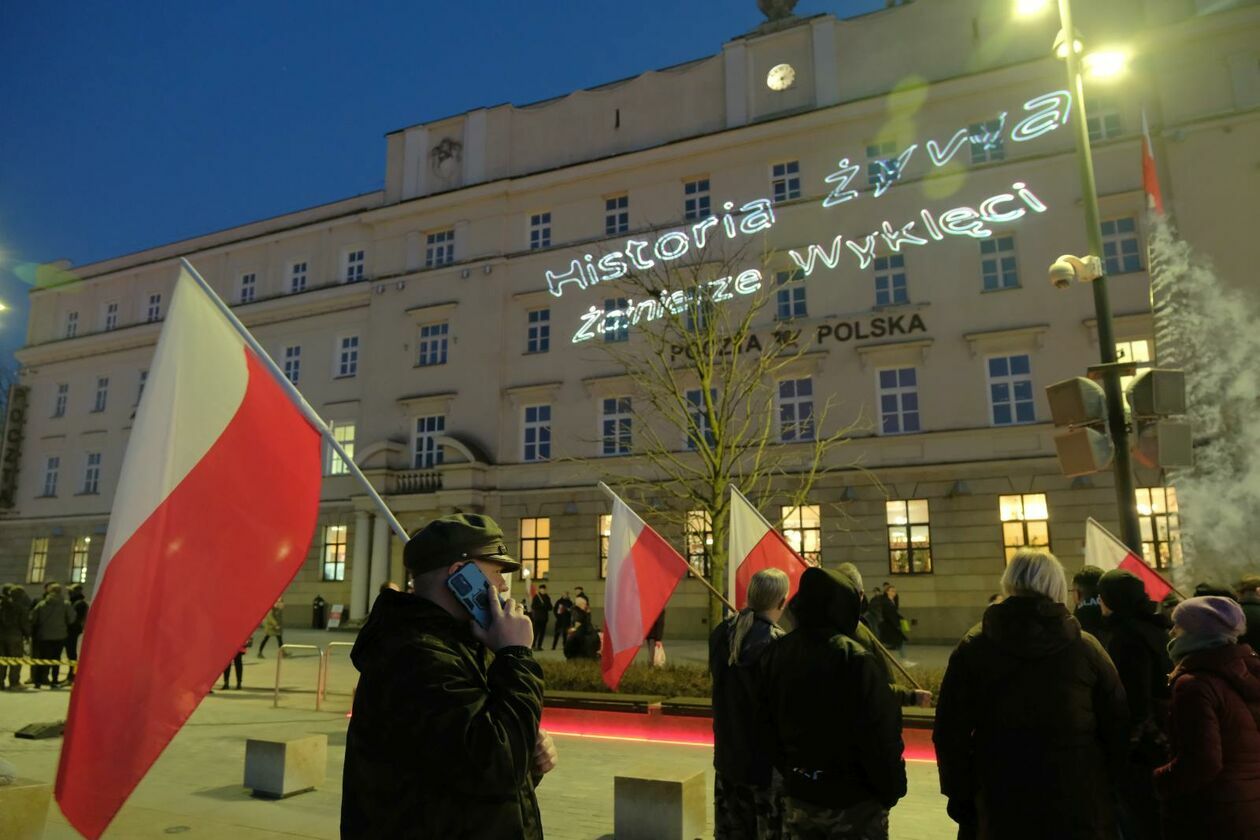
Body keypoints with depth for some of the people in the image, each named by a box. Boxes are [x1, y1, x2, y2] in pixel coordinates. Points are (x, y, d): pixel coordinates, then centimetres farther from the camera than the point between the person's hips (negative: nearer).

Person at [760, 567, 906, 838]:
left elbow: (767, 726, 6)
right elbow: (881, 736, -18)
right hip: (854, 802, -5)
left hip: (797, 796, 5)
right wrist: (891, 790, -4)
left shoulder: (774, 655, -3)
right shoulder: (855, 659, -22)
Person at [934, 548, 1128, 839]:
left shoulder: (972, 648, -6)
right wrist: (1104, 788, 12)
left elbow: (950, 733, -5)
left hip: (1002, 808, 0)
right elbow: (1118, 728, 0)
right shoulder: (1085, 647, -5)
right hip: (1080, 809, 1)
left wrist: (961, 796, 5)